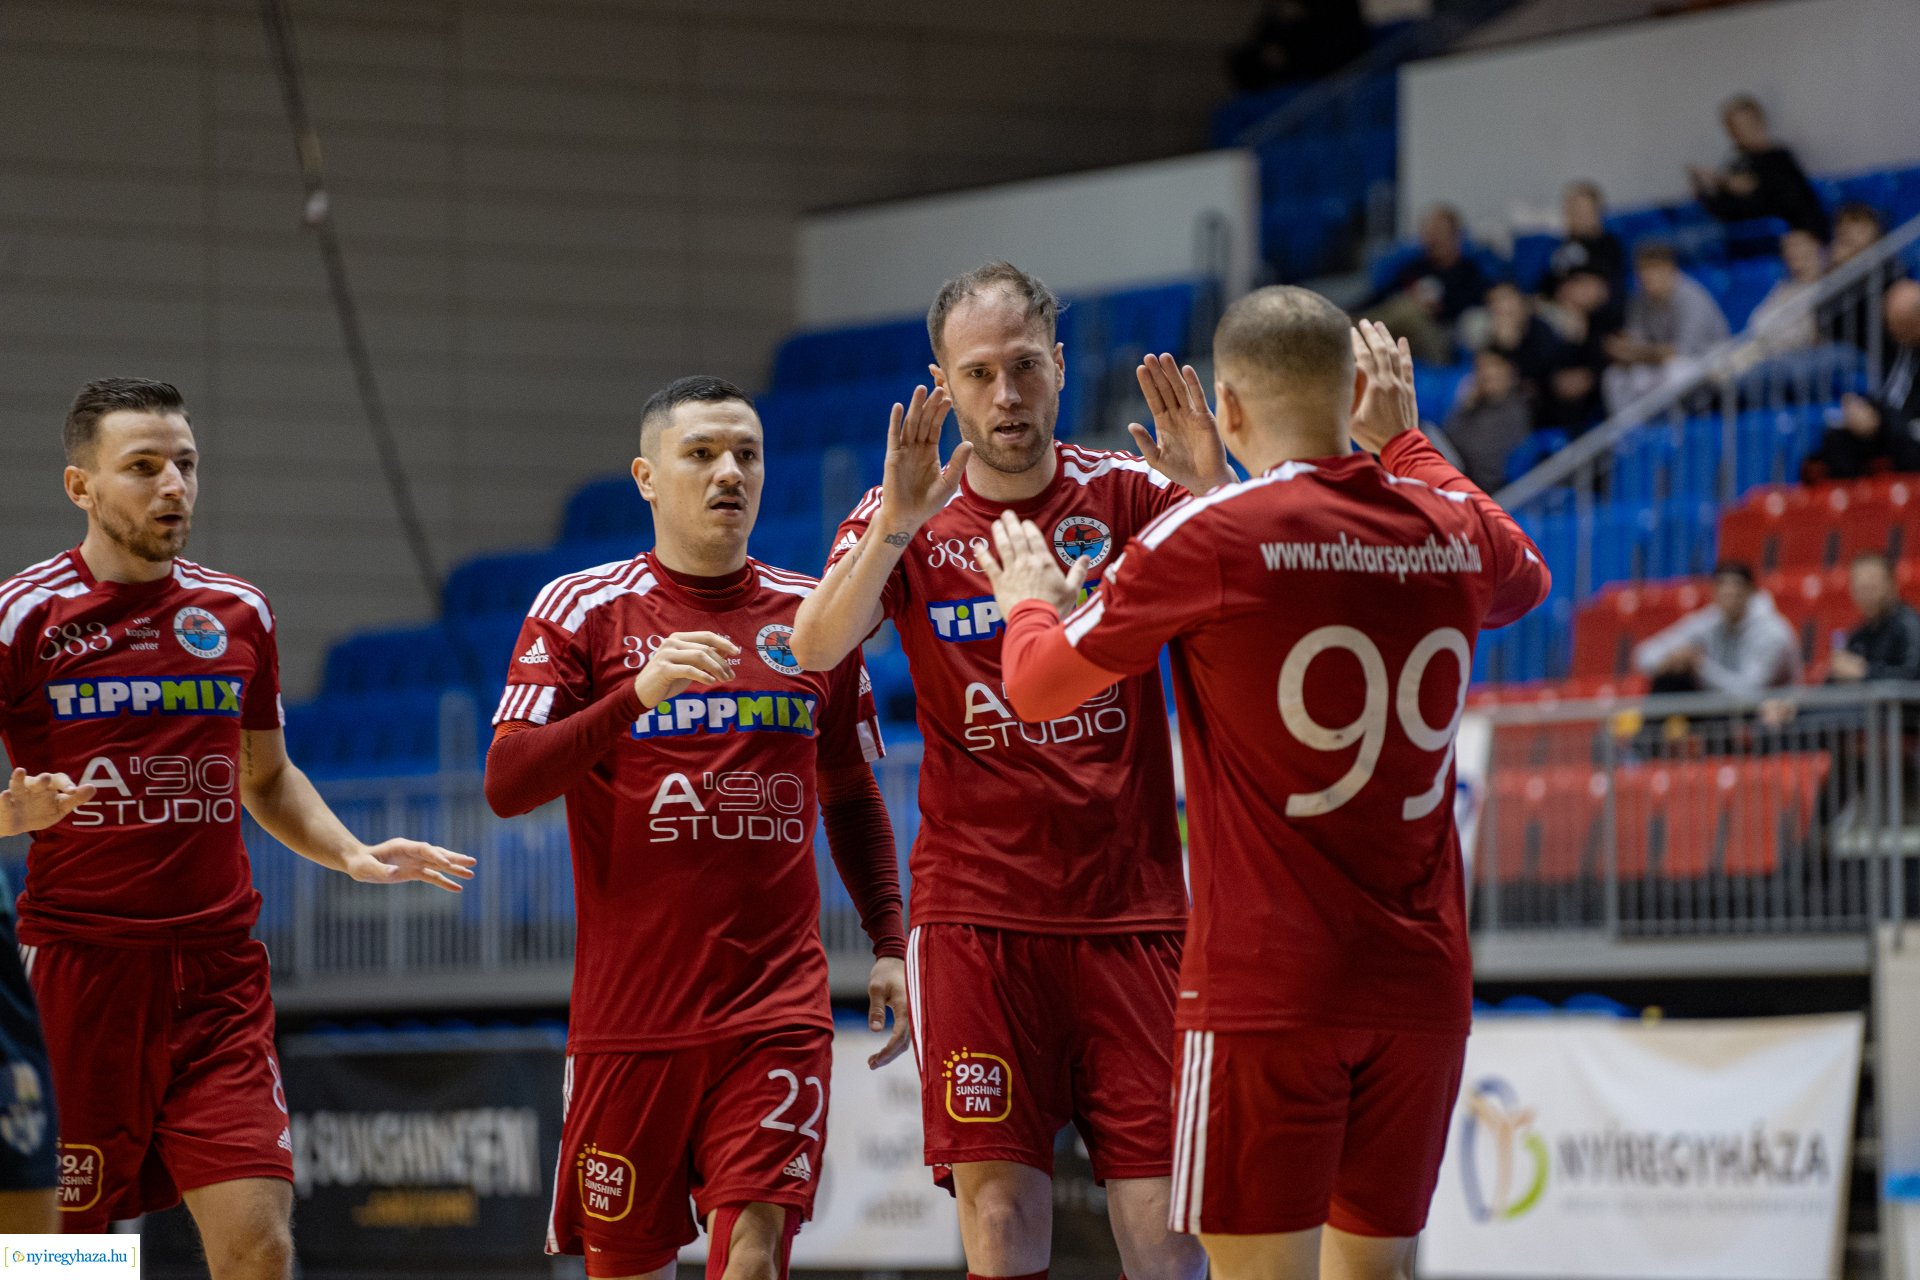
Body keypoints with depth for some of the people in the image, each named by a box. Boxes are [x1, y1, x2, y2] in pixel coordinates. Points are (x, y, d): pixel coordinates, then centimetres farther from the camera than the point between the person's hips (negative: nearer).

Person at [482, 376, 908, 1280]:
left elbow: (851, 797, 21)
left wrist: (889, 943, 10)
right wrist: (637, 695, -22)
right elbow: (506, 786, -9)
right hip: (630, 1011, -1)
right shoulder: (583, 610, 1)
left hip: (778, 1010, 1)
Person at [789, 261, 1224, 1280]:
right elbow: (816, 648, -14)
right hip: (974, 916, 0)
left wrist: (1211, 493, -26)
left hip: (1131, 908, 0)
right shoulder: (906, 519, 4)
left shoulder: (1128, 495, 3)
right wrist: (897, 523, -29)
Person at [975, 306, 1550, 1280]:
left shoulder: (1209, 535, -9)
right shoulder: (1453, 532, 6)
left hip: (1267, 981, -5)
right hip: (1422, 980, 5)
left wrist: (1028, 603, 25)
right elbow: (1525, 578, 33)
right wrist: (1403, 441, 43)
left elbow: (1039, 689, 3)